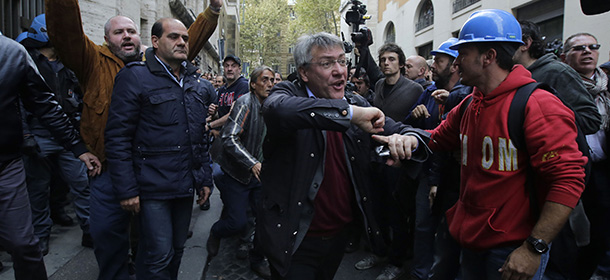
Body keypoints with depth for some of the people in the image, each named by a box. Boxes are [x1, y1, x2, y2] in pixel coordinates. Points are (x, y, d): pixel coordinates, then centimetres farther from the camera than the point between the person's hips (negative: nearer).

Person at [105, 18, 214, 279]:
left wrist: (205, 179, 14)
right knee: (158, 256, -2)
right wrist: (127, 189, -14)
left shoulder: (198, 83, 11)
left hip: (186, 186, 6)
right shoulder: (134, 77, -8)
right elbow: (117, 138, -11)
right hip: (153, 188, -6)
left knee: (177, 250, 16)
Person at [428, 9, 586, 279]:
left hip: (515, 249, -7)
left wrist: (534, 248, -23)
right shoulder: (468, 107, 6)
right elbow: (436, 139, 19)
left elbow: (569, 179, -21)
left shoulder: (538, 105, -17)